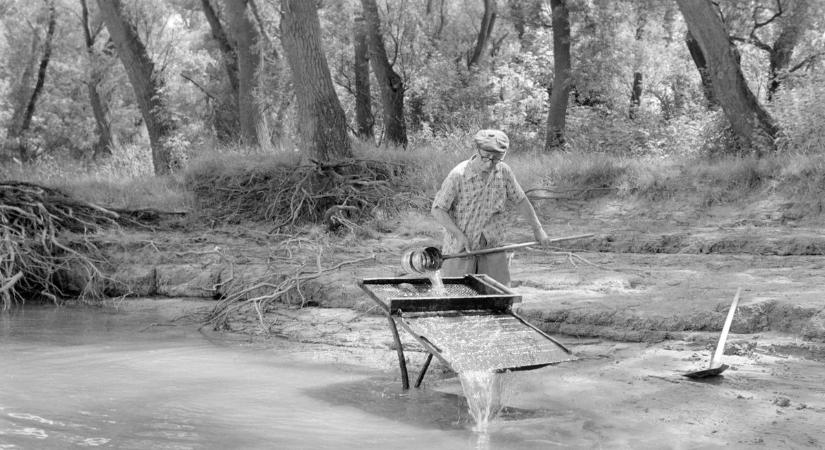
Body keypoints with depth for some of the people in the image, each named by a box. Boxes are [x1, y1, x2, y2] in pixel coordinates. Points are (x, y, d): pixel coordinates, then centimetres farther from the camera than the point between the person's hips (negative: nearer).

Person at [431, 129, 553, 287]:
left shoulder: (504, 172, -4)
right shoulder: (458, 175, -17)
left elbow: (520, 201, 10)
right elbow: (437, 209, -14)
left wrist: (538, 229, 12)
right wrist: (459, 235, -21)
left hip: (492, 246, 4)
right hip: (460, 248, -4)